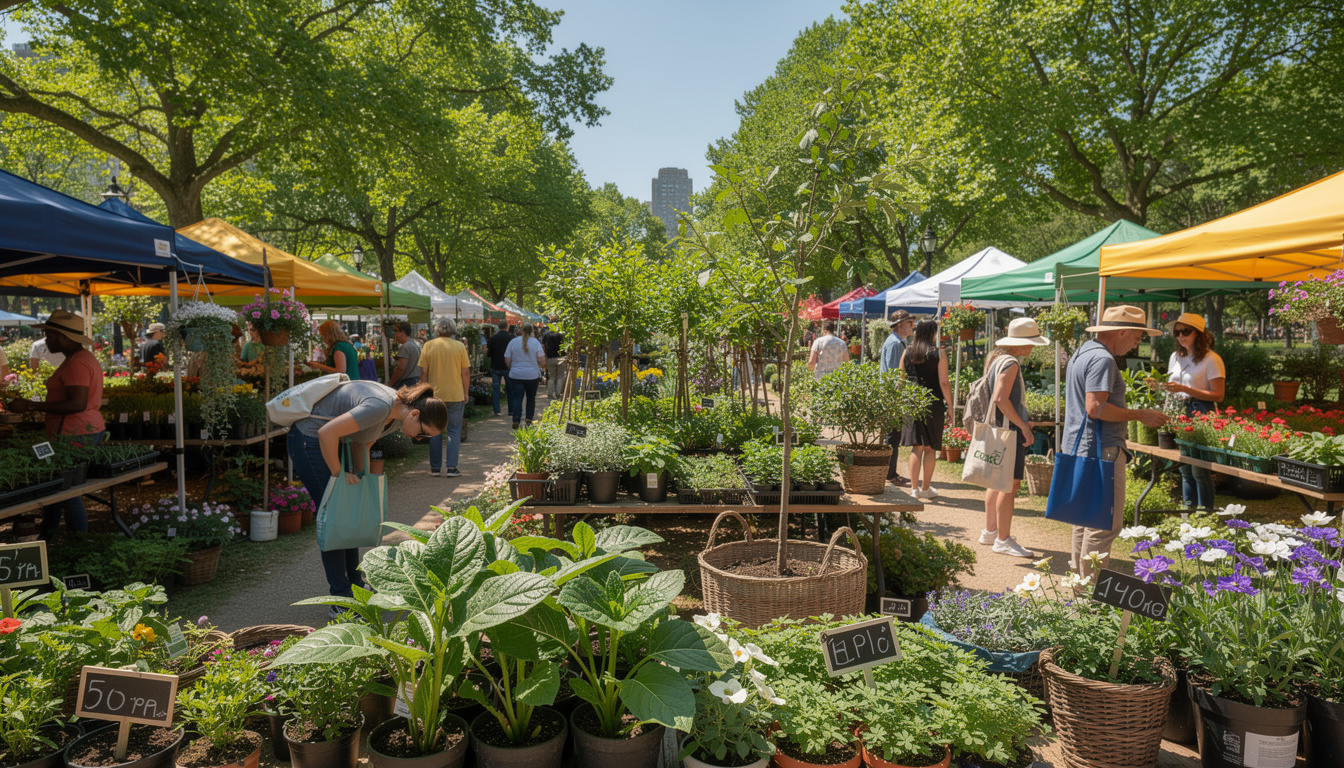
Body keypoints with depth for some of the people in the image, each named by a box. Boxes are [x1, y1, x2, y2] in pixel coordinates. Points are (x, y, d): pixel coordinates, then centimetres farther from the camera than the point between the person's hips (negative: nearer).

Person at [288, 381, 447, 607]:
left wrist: (359, 475, 1)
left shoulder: (397, 416, -3)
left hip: (330, 441, 9)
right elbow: (326, 433, -32)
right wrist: (338, 474, -21)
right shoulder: (379, 407, -32)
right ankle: (341, 601, -2)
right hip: (308, 438, -9)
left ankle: (354, 583, 25)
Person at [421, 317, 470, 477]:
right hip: (456, 395, -1)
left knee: (435, 432, 10)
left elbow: (424, 372, 0)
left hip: (434, 394, 1)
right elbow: (466, 372, -2)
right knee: (454, 431, 5)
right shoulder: (460, 346, -2)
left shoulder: (428, 346, 0)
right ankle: (451, 467, 1)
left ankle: (434, 468, 13)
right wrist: (466, 393, 7)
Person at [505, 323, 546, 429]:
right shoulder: (535, 342, -5)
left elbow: (507, 360, 1)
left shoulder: (513, 342, -1)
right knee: (531, 398, 14)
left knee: (517, 398, 2)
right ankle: (529, 419, 12)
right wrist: (538, 367, 14)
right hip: (532, 375, 0)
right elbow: (541, 360, -7)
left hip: (516, 375, 0)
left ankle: (516, 421, -7)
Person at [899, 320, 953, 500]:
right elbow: (944, 383, -7)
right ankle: (925, 488, 13)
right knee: (930, 448, 8)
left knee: (917, 447, 10)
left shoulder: (907, 352, 5)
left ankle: (914, 487, 10)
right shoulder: (938, 354, -5)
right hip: (933, 402, -3)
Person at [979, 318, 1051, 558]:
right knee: (1011, 484, -7)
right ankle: (1003, 540, -4)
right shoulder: (1010, 363, -16)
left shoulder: (996, 359, 14)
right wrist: (1023, 426, -20)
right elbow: (1000, 399, -25)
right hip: (1008, 430, -11)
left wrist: (1021, 423, 24)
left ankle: (990, 531, 27)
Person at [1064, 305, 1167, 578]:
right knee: (1105, 523, -6)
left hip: (1079, 447, 11)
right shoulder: (1102, 359, -16)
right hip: (1101, 450, -11)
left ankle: (1079, 575, 28)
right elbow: (1095, 407, -24)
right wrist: (1140, 415, -16)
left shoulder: (1083, 352, 17)